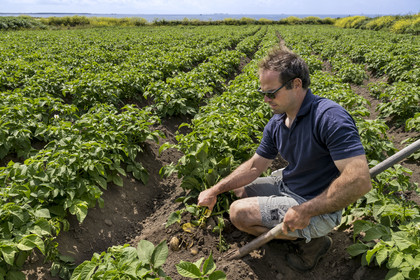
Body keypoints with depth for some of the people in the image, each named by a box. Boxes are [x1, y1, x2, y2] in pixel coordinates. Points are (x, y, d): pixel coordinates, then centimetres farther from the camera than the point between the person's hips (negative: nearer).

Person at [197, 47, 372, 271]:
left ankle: (309, 239, 1)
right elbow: (255, 165, 5)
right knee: (235, 189, 17)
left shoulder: (330, 117, -28)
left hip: (316, 207, -9)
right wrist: (216, 190, 0)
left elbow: (360, 180, -33)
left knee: (239, 213, -16)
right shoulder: (276, 123, -2)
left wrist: (305, 211, -29)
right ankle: (301, 230, 12)